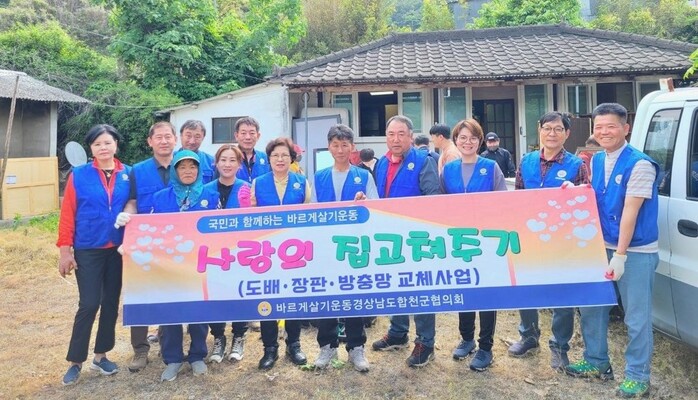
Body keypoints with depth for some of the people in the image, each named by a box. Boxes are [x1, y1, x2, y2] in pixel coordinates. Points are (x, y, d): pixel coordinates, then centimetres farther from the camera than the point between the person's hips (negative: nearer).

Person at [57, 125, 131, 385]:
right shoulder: (78, 175, -6)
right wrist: (65, 249, -7)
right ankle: (75, 361, 13)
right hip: (88, 250, -3)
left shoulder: (128, 174, 1)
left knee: (111, 303, 11)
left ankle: (101, 356, 26)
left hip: (118, 250, 3)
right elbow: (67, 214, -5)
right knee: (89, 305, -3)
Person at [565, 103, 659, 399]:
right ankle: (596, 362, 31)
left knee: (636, 317, 2)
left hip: (635, 251, -7)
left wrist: (619, 255, -18)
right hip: (601, 247, 7)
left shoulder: (639, 164, -15)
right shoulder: (595, 161, 7)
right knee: (591, 306, 14)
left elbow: (629, 213, -18)